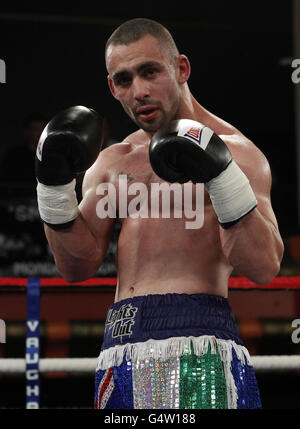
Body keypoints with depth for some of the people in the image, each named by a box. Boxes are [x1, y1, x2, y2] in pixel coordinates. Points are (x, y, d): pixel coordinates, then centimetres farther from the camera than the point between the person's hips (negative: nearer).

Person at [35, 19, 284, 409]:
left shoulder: (235, 151, 4)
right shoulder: (110, 164, 20)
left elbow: (264, 268, -7)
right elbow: (77, 267, 13)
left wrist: (221, 174, -17)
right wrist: (54, 186, 2)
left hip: (198, 339, -5)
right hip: (121, 343, 5)